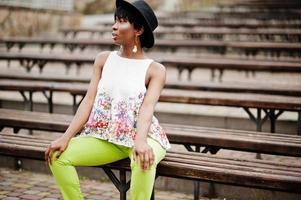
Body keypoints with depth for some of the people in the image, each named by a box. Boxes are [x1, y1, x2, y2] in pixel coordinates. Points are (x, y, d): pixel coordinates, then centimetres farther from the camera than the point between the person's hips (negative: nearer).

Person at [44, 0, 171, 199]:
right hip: (105, 136, 4)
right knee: (58, 156, -17)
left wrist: (140, 141, -39)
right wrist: (66, 137, -10)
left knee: (143, 160, -38)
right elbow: (89, 100, 1)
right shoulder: (103, 59, 7)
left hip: (141, 135, -4)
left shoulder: (155, 69, -4)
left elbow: (147, 107, -19)